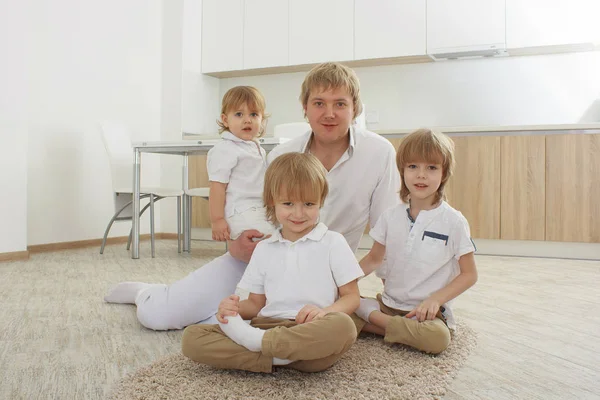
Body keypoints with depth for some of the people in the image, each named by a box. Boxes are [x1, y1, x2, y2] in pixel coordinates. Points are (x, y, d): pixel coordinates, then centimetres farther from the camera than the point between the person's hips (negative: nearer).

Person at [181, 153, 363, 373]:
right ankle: (277, 356, -26)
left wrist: (325, 311, -17)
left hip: (312, 333, -2)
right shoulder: (264, 249, 16)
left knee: (343, 326, -39)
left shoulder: (333, 243, 6)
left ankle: (256, 340, -26)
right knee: (191, 337, -16)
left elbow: (352, 297, 5)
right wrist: (235, 308, -5)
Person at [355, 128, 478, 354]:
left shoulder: (454, 221, -6)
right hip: (388, 303, 2)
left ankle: (379, 323, -14)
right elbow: (374, 258, 15)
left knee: (438, 338, -35)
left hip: (428, 311, -2)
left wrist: (435, 299, -17)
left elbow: (469, 274, -2)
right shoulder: (391, 217, 4)